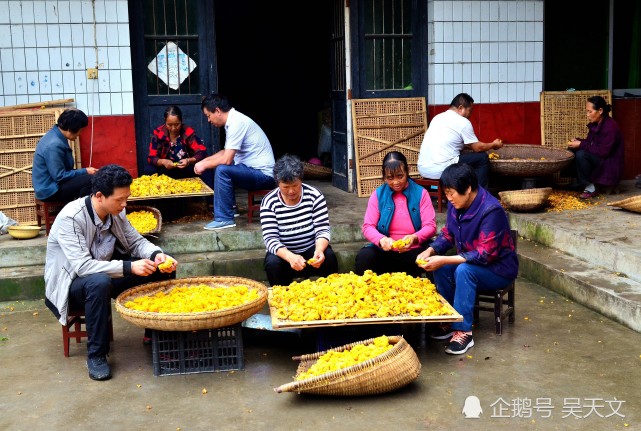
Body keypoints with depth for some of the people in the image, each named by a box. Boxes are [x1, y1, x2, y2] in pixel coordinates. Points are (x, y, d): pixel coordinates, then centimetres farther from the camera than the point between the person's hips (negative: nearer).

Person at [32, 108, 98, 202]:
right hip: (50, 191, -10)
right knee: (89, 179, -22)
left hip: (52, 182, 10)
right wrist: (85, 171, -14)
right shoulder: (54, 145, -25)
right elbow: (59, 176, -22)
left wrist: (84, 171, 5)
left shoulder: (55, 134, 5)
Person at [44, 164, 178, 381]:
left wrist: (157, 254, -22)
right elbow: (82, 267, -34)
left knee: (159, 269, -8)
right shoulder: (70, 218, -27)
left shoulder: (115, 212, -8)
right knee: (99, 282, -40)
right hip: (70, 285, -7)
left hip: (106, 276, 7)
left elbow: (136, 242, 0)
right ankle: (96, 355, -24)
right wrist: (128, 267, -42)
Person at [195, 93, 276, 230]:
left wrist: (204, 165, -8)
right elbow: (226, 152, 24)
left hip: (263, 174, -10)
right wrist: (205, 161, 12)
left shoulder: (237, 122, -19)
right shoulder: (233, 120, 10)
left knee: (222, 170, -25)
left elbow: (227, 159, -23)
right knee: (218, 164, 19)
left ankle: (224, 218, -16)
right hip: (254, 170, 10)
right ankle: (229, 207, 21)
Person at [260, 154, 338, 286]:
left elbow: (322, 230, -11)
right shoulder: (269, 202, -12)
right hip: (284, 253, -1)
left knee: (329, 256, -28)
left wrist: (319, 250, -34)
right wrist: (290, 257, -38)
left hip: (312, 249, 1)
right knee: (273, 263, -31)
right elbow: (270, 239, -19)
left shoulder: (314, 196, -9)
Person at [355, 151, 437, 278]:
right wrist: (381, 239, -22)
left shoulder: (421, 193, 4)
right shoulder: (378, 194, 7)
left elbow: (430, 226, -2)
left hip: (413, 252, 0)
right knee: (364, 257, -32)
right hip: (384, 251, 0)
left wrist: (414, 238, -24)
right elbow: (368, 227, 1)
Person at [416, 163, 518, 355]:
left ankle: (463, 330, -27)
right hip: (470, 262, 7)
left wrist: (444, 260, -32)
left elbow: (485, 254, -29)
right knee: (440, 268, -18)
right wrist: (431, 251, -12)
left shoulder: (491, 211, -27)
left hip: (500, 269, -7)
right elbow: (447, 233, 9)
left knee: (464, 270, -33)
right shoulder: (455, 205, -5)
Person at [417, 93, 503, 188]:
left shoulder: (438, 117, 17)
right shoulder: (463, 122, -5)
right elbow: (477, 148, 4)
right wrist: (493, 145, 22)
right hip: (440, 171, -8)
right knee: (482, 158, 7)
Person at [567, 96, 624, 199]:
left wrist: (581, 144, -23)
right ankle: (581, 183, 2)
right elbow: (590, 142, 14)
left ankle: (591, 189, -17)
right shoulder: (594, 124, 4)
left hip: (610, 167, -9)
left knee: (581, 154, -28)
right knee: (572, 150, -3)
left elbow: (603, 152, -25)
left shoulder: (610, 126, -22)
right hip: (597, 159, 9)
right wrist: (577, 141, -8)